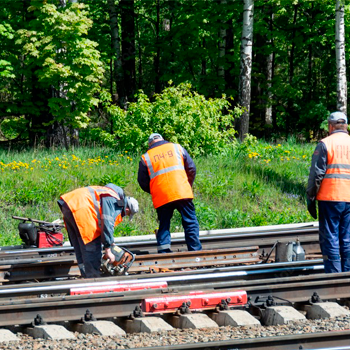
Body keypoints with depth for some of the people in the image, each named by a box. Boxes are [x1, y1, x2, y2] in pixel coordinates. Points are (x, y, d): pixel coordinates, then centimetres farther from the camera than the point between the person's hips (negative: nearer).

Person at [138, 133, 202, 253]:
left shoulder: (145, 157, 10)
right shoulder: (177, 148, 11)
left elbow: (143, 182, 10)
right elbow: (191, 169, 9)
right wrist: (188, 186, 20)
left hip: (161, 198, 1)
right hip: (182, 193, -1)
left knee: (164, 226, 9)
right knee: (190, 223, 4)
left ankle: (163, 252, 0)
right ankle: (195, 251, -1)